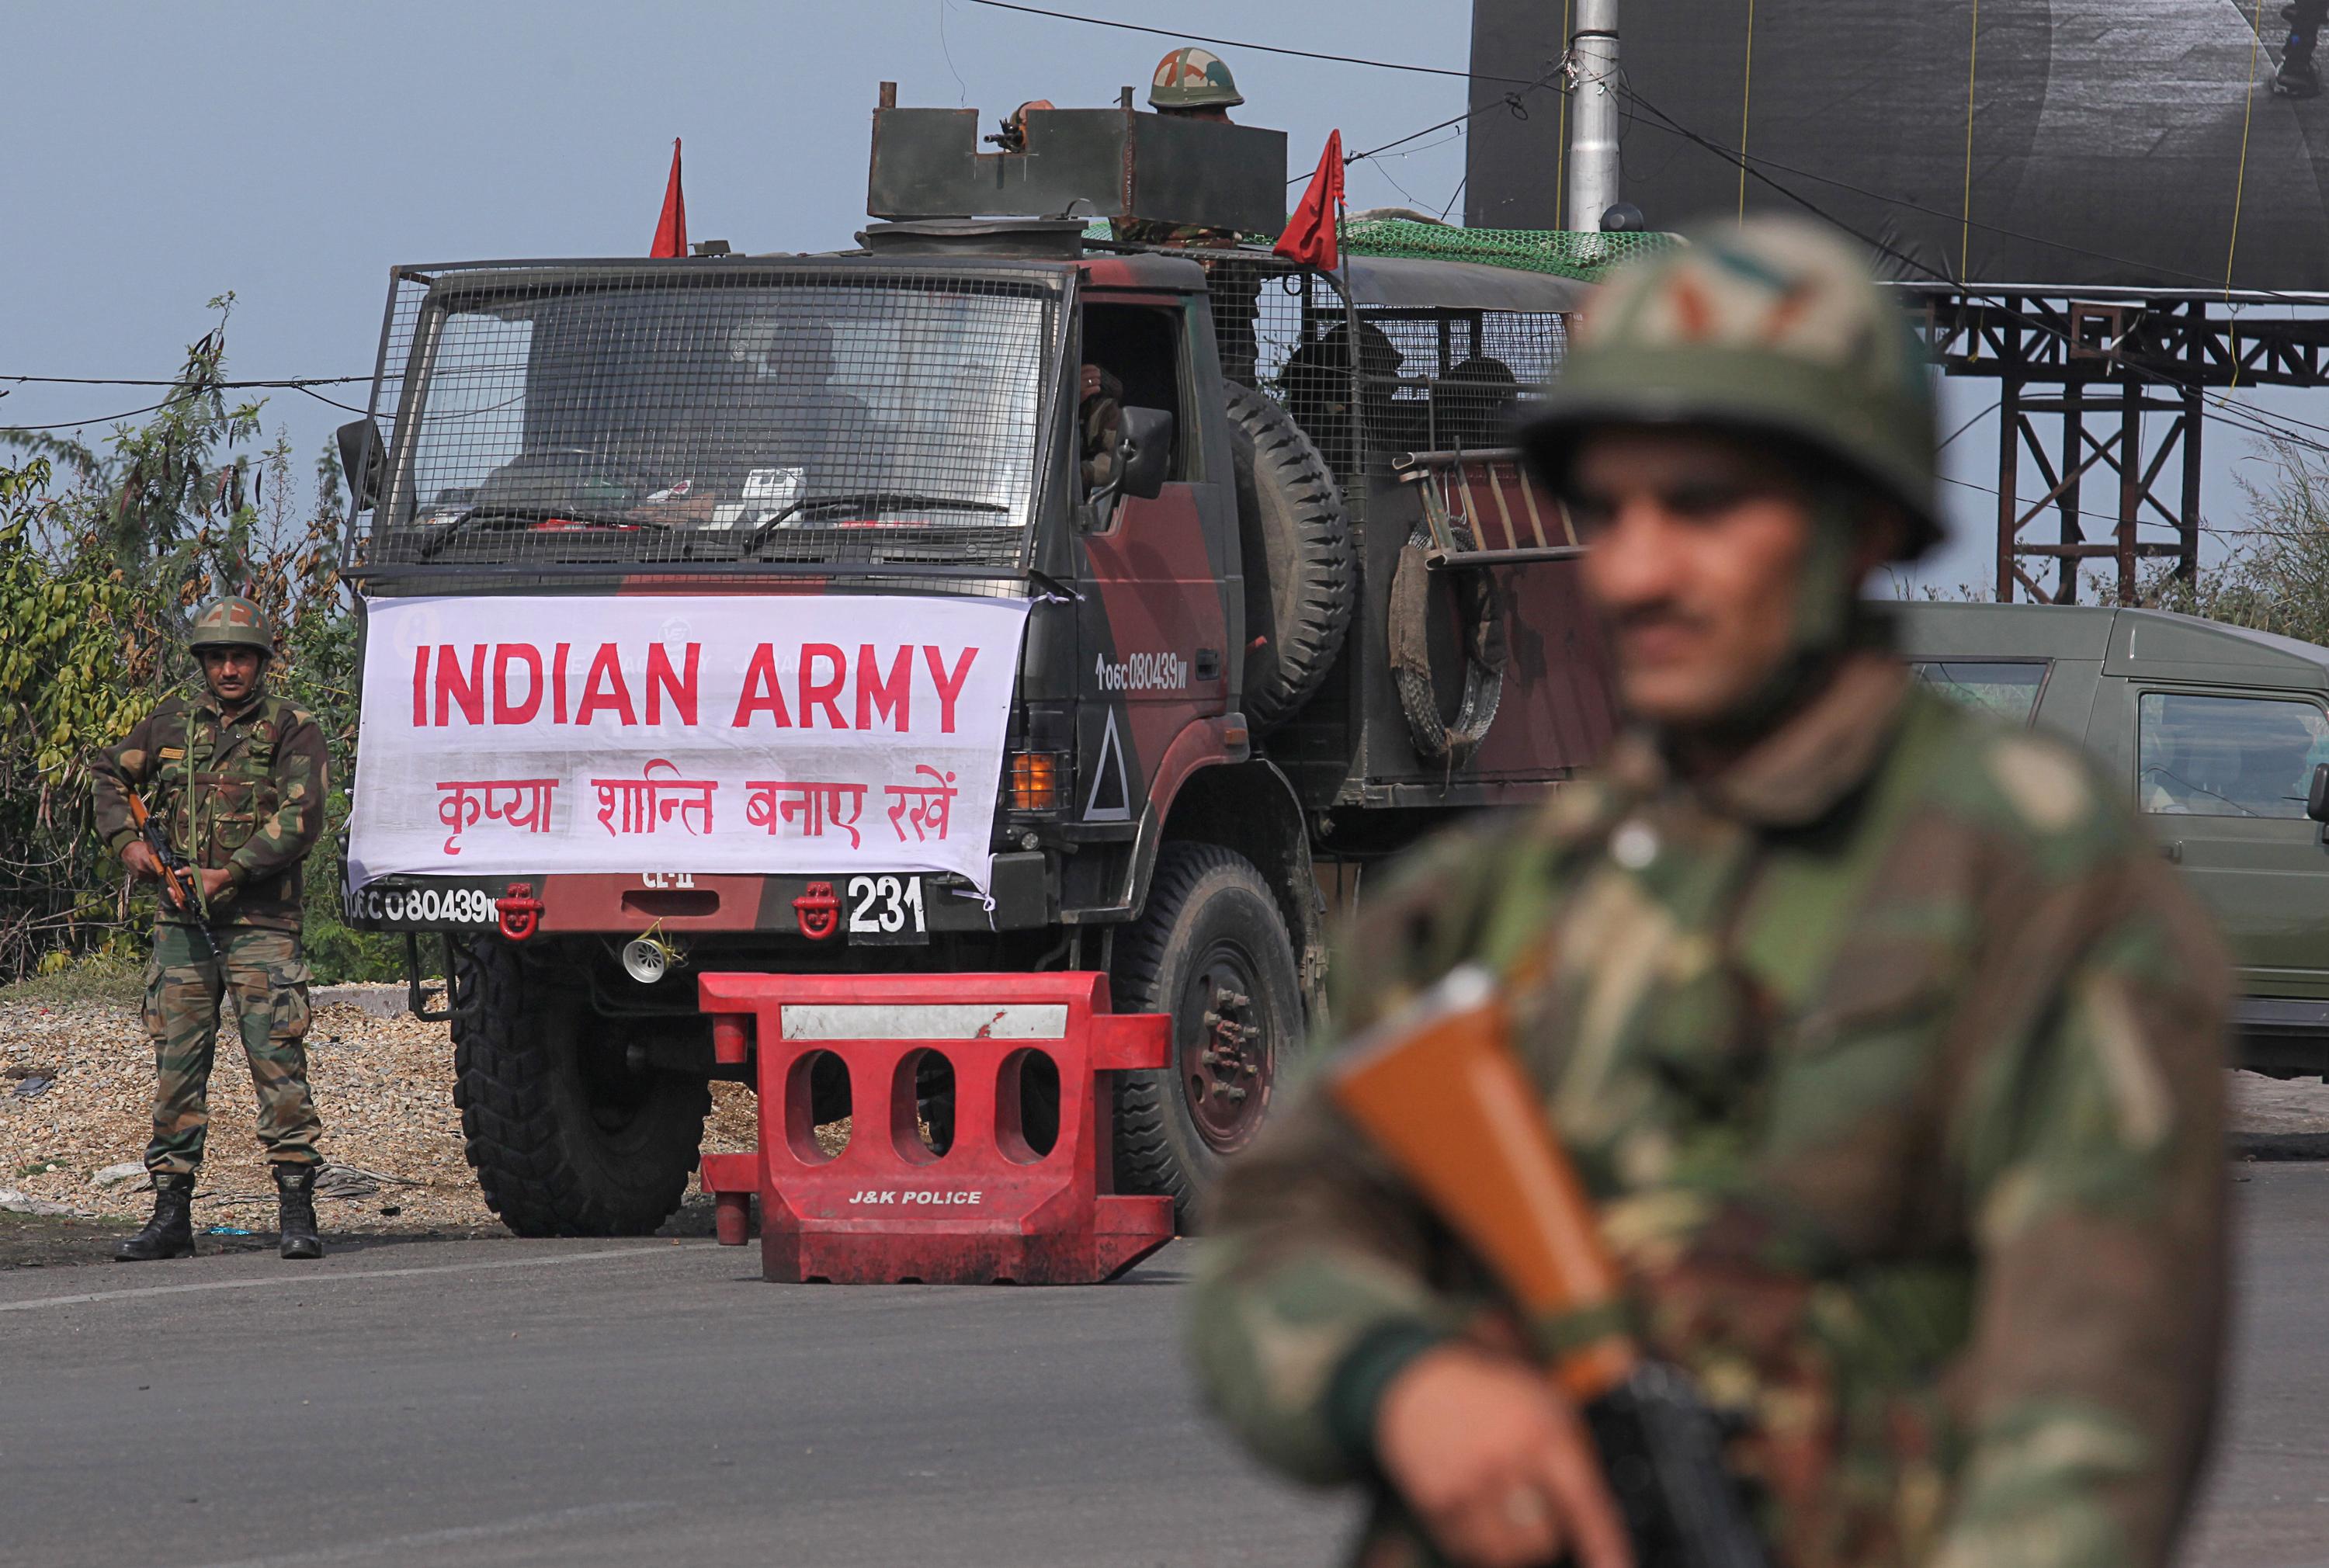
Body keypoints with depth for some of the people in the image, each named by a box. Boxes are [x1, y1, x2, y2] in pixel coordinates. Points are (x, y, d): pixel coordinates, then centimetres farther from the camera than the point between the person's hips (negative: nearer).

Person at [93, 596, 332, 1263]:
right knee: (176, 1064, 4)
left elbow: (300, 820, -11)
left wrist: (229, 875, -15)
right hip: (182, 925, 4)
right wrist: (125, 840, 8)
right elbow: (111, 773, 25)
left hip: (261, 925, -4)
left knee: (278, 1061, -9)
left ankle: (297, 1209, -5)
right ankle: (171, 1214, 8)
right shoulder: (173, 723, 11)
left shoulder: (291, 730, -1)